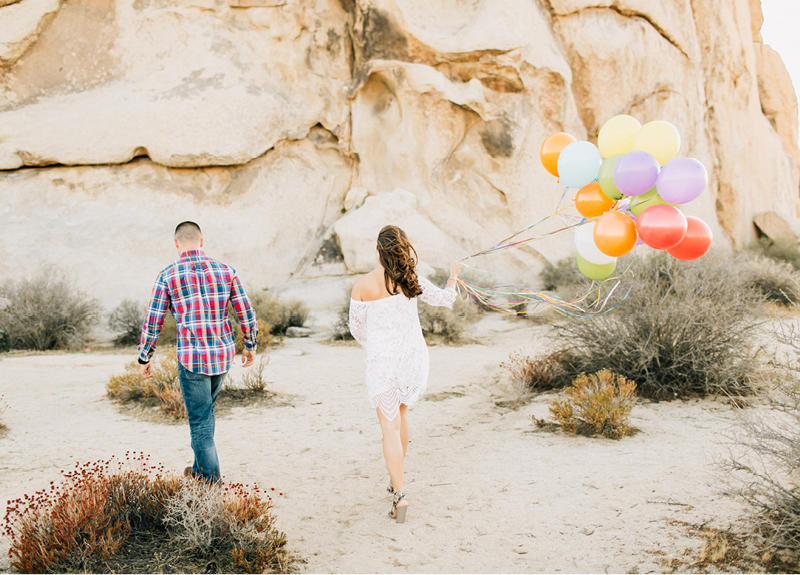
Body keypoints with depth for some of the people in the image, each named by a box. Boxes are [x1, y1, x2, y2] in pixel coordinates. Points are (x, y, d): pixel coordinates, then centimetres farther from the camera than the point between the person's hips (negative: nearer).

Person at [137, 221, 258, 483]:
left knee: (200, 421, 5)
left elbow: (153, 322, -2)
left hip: (192, 358, -4)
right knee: (205, 409, 26)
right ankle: (200, 467, 37)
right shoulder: (225, 270, 3)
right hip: (223, 355, 4)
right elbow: (246, 313, 5)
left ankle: (211, 480, 7)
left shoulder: (168, 275, -5)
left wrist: (143, 358, 10)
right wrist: (250, 346, 19)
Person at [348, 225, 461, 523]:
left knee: (390, 426, 5)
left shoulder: (362, 286, -13)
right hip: (414, 356, 3)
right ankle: (396, 478, 37)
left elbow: (356, 327, -1)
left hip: (382, 361, -3)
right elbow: (445, 299, 6)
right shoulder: (410, 280, -9)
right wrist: (453, 276, 27)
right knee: (400, 410, 26)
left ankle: (399, 494, -4)